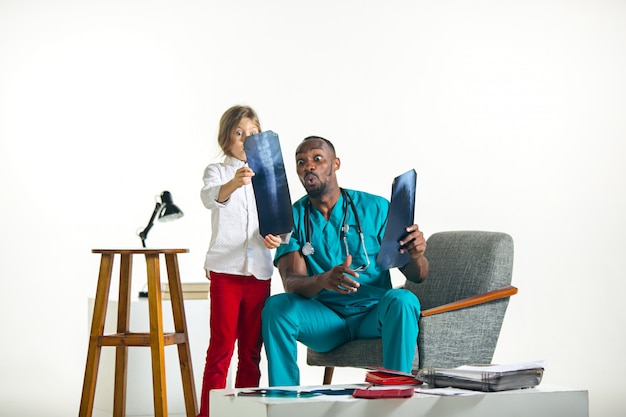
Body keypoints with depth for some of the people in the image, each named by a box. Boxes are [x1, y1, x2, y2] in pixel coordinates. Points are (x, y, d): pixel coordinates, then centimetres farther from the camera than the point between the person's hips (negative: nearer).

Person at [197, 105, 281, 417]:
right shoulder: (217, 171, 1)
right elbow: (209, 197, -21)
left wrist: (274, 235, -14)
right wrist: (232, 184, -43)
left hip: (259, 270, 4)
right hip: (225, 269, -4)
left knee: (251, 350, 7)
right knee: (221, 347, -5)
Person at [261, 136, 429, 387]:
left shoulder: (375, 208, 1)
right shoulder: (293, 218, 3)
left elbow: (417, 276, 1)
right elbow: (291, 282, -12)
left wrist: (417, 255, -25)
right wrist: (324, 280, -35)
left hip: (374, 318, -1)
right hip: (325, 320, 1)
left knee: (402, 300, -32)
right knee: (276, 306, -26)